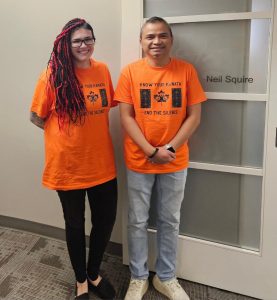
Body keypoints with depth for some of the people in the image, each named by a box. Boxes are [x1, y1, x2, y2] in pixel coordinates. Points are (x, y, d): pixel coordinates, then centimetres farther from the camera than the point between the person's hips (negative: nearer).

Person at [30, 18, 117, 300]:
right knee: (75, 223, 13)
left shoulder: (102, 70, 2)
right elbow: (36, 117, -2)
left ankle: (94, 274, 39)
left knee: (105, 219, 13)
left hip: (101, 162, 4)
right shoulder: (53, 74, -10)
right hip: (68, 163, -4)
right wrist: (65, 133, -3)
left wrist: (90, 131, 4)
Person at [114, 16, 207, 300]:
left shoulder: (186, 70, -2)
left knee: (170, 222, 14)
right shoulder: (130, 72, -4)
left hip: (175, 162, 1)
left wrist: (170, 148, -14)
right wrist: (151, 151, -16)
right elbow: (126, 117, -8)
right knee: (137, 221, 11)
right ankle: (138, 277, 31)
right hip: (139, 161, -1)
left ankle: (166, 277, 33)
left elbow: (194, 116, -3)